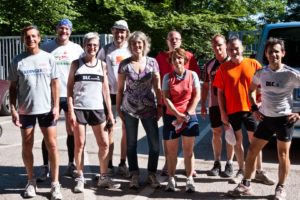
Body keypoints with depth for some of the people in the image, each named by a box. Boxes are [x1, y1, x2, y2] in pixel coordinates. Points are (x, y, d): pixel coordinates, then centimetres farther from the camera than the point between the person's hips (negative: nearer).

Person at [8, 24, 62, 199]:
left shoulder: (49, 58, 2)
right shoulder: (17, 61, 2)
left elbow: (55, 84, 3)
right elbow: (13, 87, 5)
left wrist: (56, 106, -4)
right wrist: (13, 109, -3)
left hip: (46, 109, -1)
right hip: (25, 110, 1)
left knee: (52, 145, -1)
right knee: (27, 147, 9)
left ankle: (55, 184, 10)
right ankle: (31, 181, 27)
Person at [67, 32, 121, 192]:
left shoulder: (102, 65, 9)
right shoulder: (76, 64, 2)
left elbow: (105, 89, 11)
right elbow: (69, 88, 1)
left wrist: (110, 112, 7)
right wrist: (70, 111, -8)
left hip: (97, 109, 2)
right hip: (79, 108, -2)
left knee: (104, 144, 2)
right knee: (79, 144, 2)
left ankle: (103, 177, 16)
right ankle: (80, 178, 16)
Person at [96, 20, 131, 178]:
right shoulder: (105, 50, 3)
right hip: (111, 94, -1)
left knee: (126, 129, 6)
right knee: (109, 129, 3)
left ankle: (123, 164, 18)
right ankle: (109, 165, 13)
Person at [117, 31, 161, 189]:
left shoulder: (152, 62, 1)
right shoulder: (124, 64, 0)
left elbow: (157, 86, 4)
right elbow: (120, 88, 4)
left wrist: (160, 106, 0)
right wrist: (118, 108, 2)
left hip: (149, 108, 0)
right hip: (129, 109, 0)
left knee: (154, 143, 0)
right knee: (131, 143, 7)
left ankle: (152, 174, 17)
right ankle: (135, 175, 21)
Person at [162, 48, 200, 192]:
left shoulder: (192, 75, 1)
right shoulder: (168, 77, 1)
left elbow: (197, 97, -1)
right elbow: (166, 98, -3)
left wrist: (187, 114, -9)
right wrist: (177, 115, -13)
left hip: (190, 117, 0)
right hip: (171, 116, 0)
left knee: (188, 150, 4)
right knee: (172, 150, 6)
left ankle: (189, 180, 13)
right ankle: (171, 179, 17)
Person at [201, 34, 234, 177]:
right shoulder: (209, 64, 9)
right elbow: (205, 86, 13)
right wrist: (203, 105, 10)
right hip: (214, 104, 3)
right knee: (216, 133, 7)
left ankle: (229, 163, 11)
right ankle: (217, 162, 17)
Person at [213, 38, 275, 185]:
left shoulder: (253, 64, 0)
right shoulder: (223, 68, 1)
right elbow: (220, 92, 2)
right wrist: (223, 112, -2)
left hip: (250, 109, 0)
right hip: (232, 110, 1)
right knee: (237, 140, 9)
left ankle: (260, 172, 20)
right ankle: (241, 171, 23)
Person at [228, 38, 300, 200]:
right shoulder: (261, 73, 3)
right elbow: (251, 90, 19)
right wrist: (254, 109, 8)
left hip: (284, 119, -4)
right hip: (265, 119, 4)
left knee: (283, 155, 4)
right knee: (252, 151, 5)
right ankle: (246, 185, 18)